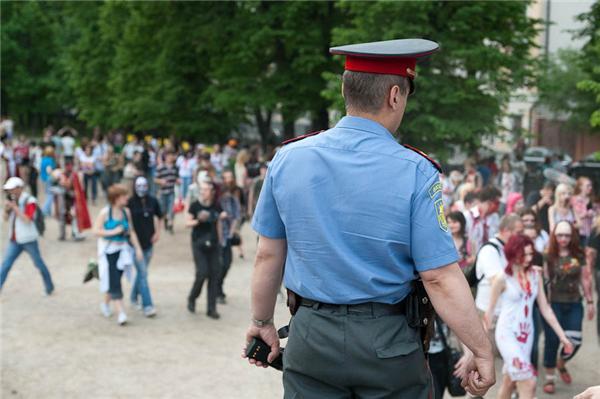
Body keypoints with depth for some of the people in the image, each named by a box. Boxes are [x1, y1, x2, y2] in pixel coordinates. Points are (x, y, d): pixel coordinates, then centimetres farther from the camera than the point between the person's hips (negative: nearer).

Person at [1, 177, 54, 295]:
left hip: (28, 240, -6)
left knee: (39, 263, 9)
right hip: (15, 240, 6)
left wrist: (14, 207, -24)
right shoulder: (13, 200, 7)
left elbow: (27, 220, -24)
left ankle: (49, 286, 25)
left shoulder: (29, 201, -13)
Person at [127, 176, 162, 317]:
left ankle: (134, 296, 39)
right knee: (143, 273, -9)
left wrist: (157, 232, 8)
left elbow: (158, 216, 16)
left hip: (148, 242, 5)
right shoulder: (130, 203, -12)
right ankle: (147, 305, -9)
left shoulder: (152, 201, 1)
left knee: (141, 271, 17)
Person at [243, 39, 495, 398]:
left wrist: (263, 322, 20)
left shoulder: (288, 158, -2)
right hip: (388, 343, -2)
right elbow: (440, 278, -15)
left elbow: (268, 255, 6)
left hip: (310, 339, 3)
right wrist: (483, 351, -6)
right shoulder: (416, 172, -13)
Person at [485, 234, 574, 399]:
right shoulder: (502, 278, -13)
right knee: (528, 384, -13)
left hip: (527, 333, 5)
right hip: (507, 333, -5)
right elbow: (490, 310, -4)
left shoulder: (535, 275, 1)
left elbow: (545, 308, 6)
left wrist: (562, 335, 4)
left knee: (510, 382, 15)